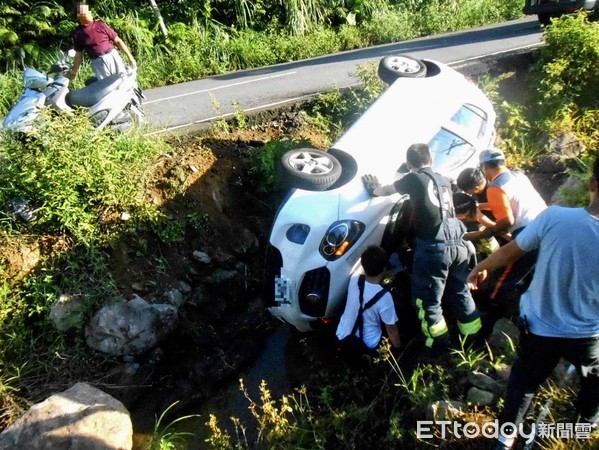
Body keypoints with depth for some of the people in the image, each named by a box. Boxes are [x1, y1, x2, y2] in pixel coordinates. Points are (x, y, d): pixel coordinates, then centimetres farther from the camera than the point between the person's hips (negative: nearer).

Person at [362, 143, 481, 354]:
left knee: (428, 300, 7)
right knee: (460, 292, 22)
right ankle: (474, 336, 34)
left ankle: (440, 343, 14)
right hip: (457, 243, 7)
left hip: (434, 247, -7)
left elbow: (387, 190, 15)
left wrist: (373, 188, 36)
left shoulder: (414, 179, 0)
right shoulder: (444, 181, 18)